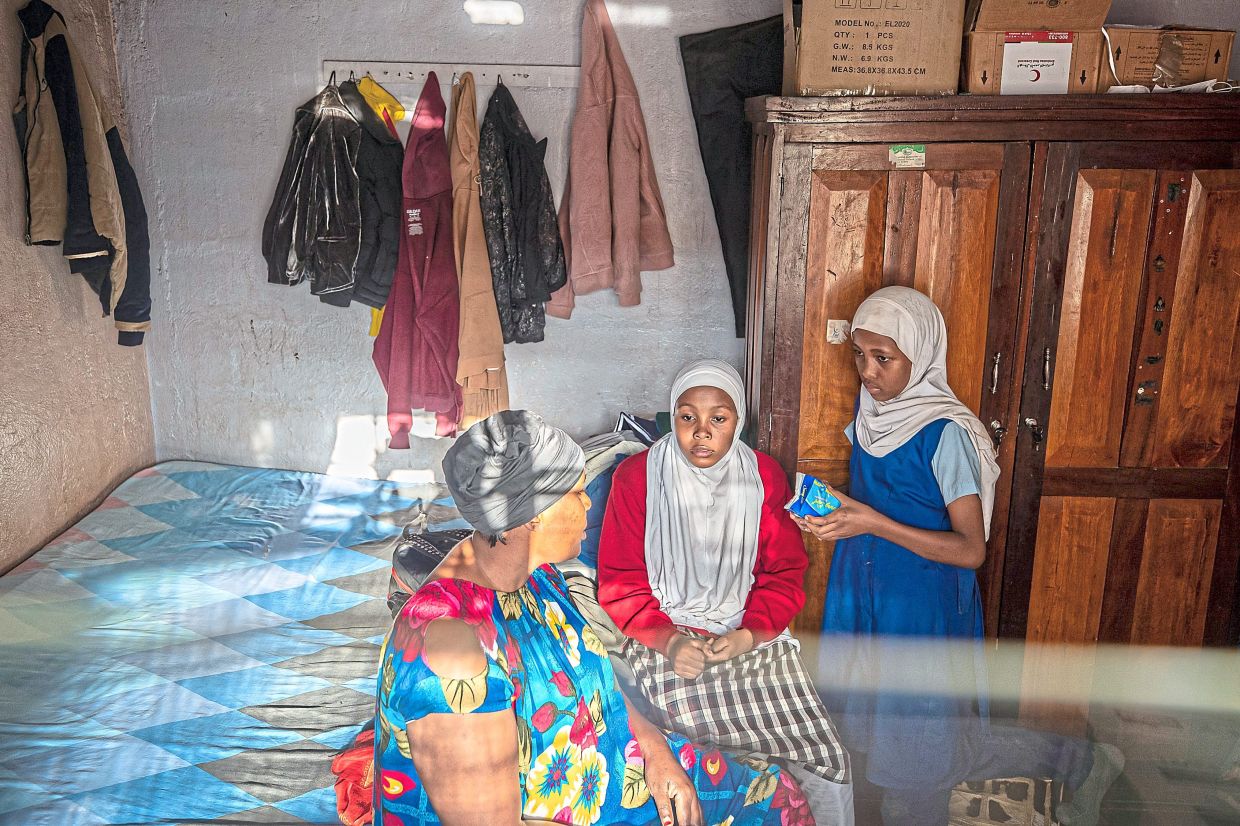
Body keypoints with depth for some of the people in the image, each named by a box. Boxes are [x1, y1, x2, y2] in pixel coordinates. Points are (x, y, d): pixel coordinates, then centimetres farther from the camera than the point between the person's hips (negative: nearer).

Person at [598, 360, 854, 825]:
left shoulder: (763, 476, 1)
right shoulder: (637, 477, -5)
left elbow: (784, 575, 4)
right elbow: (620, 583, -3)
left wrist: (747, 635, -13)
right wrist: (669, 641, -18)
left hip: (753, 639, 3)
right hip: (663, 641, -2)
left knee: (830, 767, -11)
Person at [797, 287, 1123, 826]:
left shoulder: (946, 433, -21)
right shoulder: (871, 408, 0)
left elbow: (971, 549, -22)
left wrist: (873, 523, -28)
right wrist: (832, 506, 1)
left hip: (923, 609, -7)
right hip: (865, 596, 8)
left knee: (921, 744, 6)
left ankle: (1077, 763, 25)